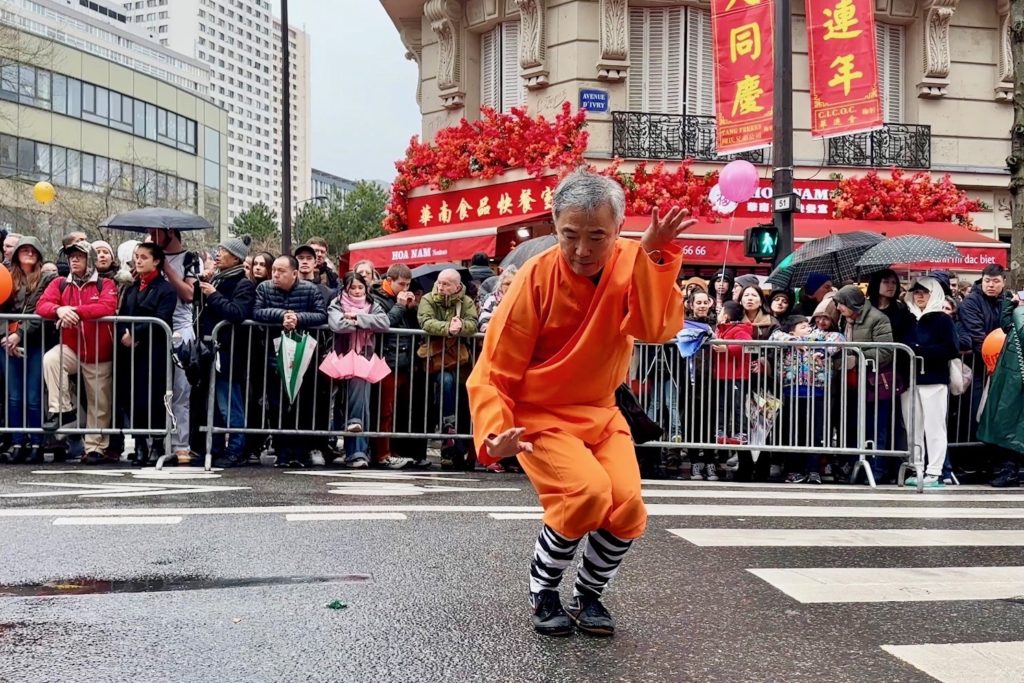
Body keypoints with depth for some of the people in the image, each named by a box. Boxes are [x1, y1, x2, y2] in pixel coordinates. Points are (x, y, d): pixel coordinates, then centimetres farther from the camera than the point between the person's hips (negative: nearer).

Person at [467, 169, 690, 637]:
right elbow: (493, 373, -15)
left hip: (599, 412, 4)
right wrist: (493, 433, -31)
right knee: (588, 492, -26)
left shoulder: (630, 264, -10)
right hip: (539, 415, -3)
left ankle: (588, 595, 12)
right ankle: (542, 592, 2)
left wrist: (654, 254, -38)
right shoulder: (537, 278, -18)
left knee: (627, 503, -18)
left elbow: (658, 329, -29)